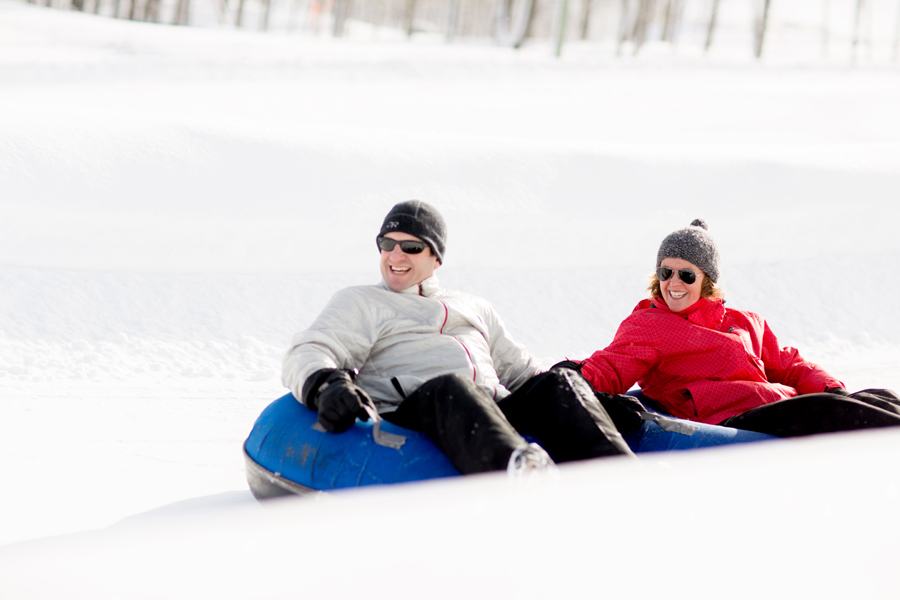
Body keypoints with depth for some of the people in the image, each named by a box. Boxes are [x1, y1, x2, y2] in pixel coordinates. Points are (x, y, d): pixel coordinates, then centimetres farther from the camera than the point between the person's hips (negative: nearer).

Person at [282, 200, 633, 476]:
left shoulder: (473, 309, 36)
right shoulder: (359, 303, 23)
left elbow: (519, 370, 36)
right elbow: (308, 355, 6)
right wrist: (325, 385, -21)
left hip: (495, 412, 5)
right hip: (409, 416, -5)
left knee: (559, 384, -22)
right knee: (450, 390, -39)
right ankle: (518, 470, -72)